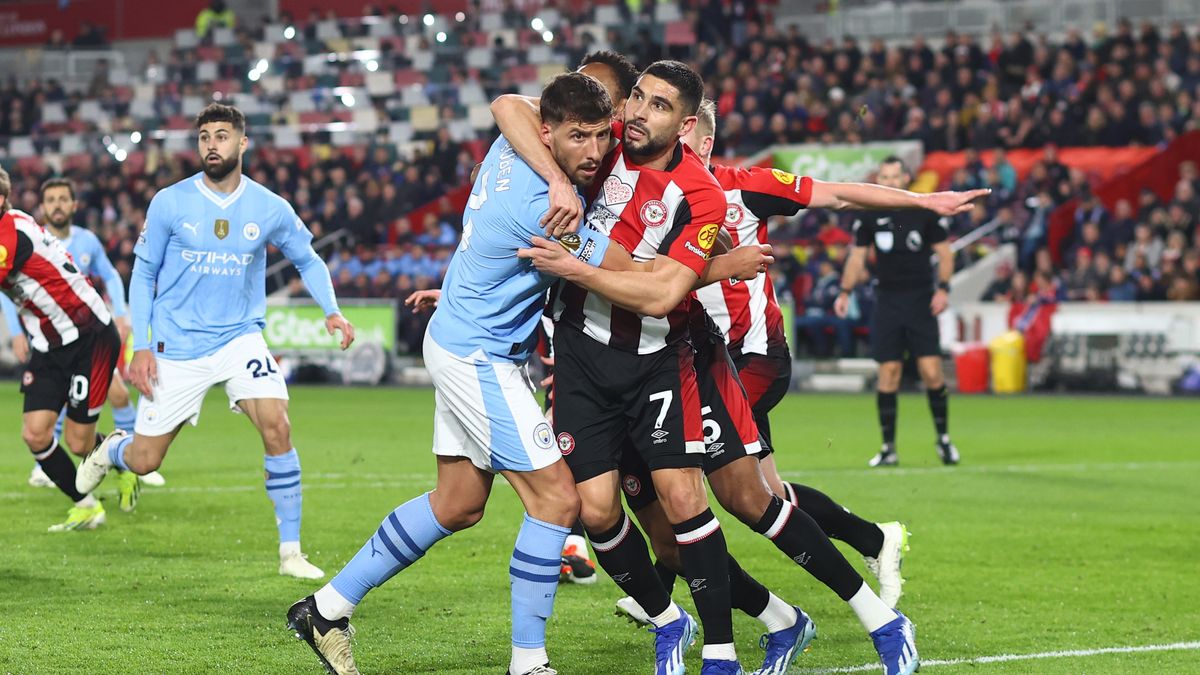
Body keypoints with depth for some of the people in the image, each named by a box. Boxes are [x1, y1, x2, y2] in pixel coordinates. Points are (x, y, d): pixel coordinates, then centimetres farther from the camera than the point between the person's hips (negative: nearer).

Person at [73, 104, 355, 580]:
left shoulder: (270, 209, -3)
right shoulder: (169, 203, -6)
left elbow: (307, 259, 14)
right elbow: (143, 273, 3)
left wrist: (331, 311, -2)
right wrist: (141, 347, -4)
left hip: (241, 338, 1)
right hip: (177, 346, -1)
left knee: (276, 425, -23)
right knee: (144, 461, 1)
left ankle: (290, 551, -12)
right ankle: (111, 450, 42)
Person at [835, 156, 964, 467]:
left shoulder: (924, 211, 0)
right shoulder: (870, 216, 5)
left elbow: (944, 252, 4)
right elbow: (857, 256, 11)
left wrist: (943, 289, -7)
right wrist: (845, 292, 0)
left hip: (921, 301, -2)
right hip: (888, 302, 2)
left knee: (931, 371, -9)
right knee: (888, 373, -2)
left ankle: (943, 438, 7)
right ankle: (889, 447, 5)